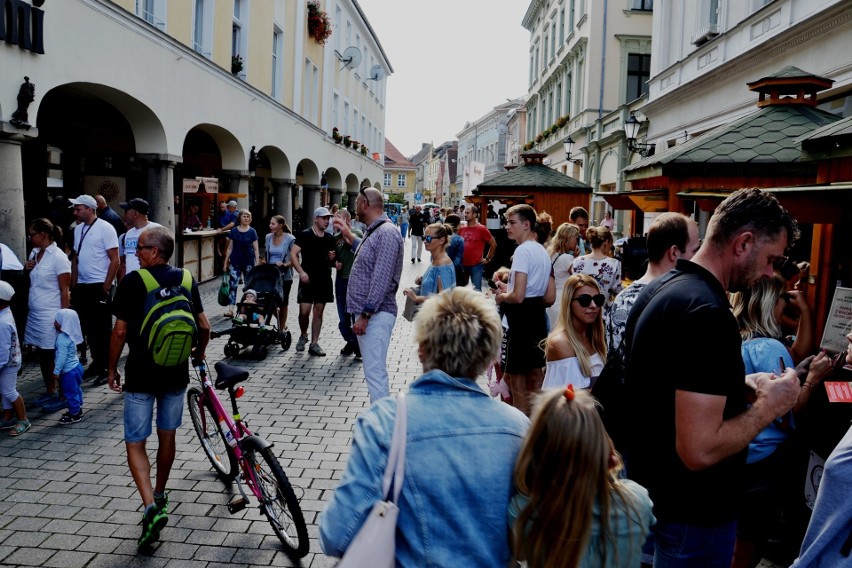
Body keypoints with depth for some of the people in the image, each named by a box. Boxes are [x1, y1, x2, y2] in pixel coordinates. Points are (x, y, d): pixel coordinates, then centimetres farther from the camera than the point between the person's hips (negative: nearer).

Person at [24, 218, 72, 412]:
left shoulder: (58, 257, -13)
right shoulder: (34, 253, 10)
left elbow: (65, 291, -14)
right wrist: (26, 269, 1)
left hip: (51, 316, -8)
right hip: (35, 314, 8)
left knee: (56, 356, 0)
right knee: (42, 355, 13)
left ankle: (64, 396, 10)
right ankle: (50, 392, 25)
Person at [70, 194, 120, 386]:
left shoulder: (105, 228, -10)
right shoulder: (78, 229, 11)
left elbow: (115, 261, -12)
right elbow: (75, 258, 17)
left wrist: (106, 287, -14)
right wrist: (73, 285, 12)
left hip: (99, 285, -7)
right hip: (82, 286, 7)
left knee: (102, 328, 0)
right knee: (88, 327, 11)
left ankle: (108, 368, 8)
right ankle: (97, 363, 23)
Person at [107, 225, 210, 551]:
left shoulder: (132, 281, -10)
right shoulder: (185, 280, 2)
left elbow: (120, 331, -9)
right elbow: (204, 326, 4)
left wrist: (112, 369, 4)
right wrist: (199, 353, 23)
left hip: (141, 373, -4)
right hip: (176, 372, 4)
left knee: (135, 443, 4)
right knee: (167, 436, 19)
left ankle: (151, 507, -11)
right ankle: (159, 495, 34)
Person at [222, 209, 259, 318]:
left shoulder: (252, 232, 1)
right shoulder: (234, 231, 4)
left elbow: (256, 249, 2)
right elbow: (230, 248, 9)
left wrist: (257, 263, -4)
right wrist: (226, 262, 7)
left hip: (248, 262, 0)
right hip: (235, 262, 0)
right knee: (233, 284, -8)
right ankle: (230, 309, -12)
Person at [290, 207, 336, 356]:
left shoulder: (329, 238, 11)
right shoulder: (305, 235, -4)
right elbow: (293, 254, -10)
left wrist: (332, 258, -1)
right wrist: (301, 272, -21)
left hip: (324, 280, 4)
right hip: (308, 279, -4)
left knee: (318, 312, 6)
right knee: (304, 311, -7)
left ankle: (314, 344, 12)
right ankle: (303, 336, 20)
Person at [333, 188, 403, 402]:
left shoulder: (386, 233, -16)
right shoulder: (374, 231, 16)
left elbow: (381, 280, -22)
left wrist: (365, 315, -22)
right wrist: (349, 236, 35)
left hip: (375, 315, -11)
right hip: (366, 312, 11)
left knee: (375, 372, -12)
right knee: (374, 371, 15)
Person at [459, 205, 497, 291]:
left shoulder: (482, 229, -6)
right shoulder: (461, 229, 6)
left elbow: (493, 244, 0)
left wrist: (488, 259, 0)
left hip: (476, 265, -5)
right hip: (462, 264, 5)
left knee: (476, 290, -1)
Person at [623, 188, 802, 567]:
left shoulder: (659, 289, 3)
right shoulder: (709, 313, -27)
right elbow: (699, 450, -32)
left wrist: (738, 384, 7)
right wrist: (769, 405, -17)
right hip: (692, 511, -9)